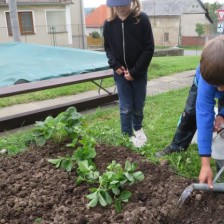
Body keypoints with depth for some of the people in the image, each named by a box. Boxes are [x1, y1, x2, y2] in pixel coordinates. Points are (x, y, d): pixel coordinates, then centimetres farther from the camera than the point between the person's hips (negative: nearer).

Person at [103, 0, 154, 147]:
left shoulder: (142, 19, -13)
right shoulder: (109, 23, -5)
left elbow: (149, 49, -11)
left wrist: (134, 71, -14)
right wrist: (115, 64, -9)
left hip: (139, 72, -1)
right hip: (120, 72, 1)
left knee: (138, 105, 11)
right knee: (125, 107, 3)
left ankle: (138, 128, 39)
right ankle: (128, 136, 19)